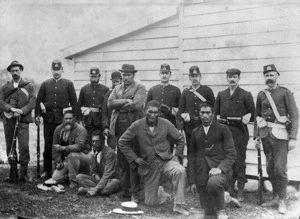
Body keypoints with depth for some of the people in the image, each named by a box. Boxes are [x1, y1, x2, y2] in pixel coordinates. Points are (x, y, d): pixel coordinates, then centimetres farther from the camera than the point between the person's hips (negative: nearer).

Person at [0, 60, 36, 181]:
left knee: (24, 146, -13)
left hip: (23, 120, -2)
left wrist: (21, 111, -16)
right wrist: (11, 109, -16)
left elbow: (32, 102, -2)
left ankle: (23, 172, -6)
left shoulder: (29, 86, 7)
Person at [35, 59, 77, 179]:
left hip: (63, 118, -2)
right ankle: (47, 170, 13)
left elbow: (74, 102, 3)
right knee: (48, 145, 4)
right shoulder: (45, 84, 11)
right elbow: (39, 100, 9)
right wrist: (37, 115, -1)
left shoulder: (68, 84, 5)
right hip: (48, 119, 2)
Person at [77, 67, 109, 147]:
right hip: (87, 121, 1)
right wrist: (79, 120, 1)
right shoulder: (84, 89, 11)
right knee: (87, 143, 0)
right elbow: (79, 105, 10)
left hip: (100, 120, -1)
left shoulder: (105, 89, 6)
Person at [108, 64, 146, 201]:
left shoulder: (140, 88, 3)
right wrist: (126, 101, -10)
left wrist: (119, 105, -3)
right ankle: (124, 189, 19)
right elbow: (110, 103, 2)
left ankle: (134, 192, 1)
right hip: (119, 126, 5)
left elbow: (136, 104, -13)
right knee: (121, 160, 9)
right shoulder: (117, 88, 19)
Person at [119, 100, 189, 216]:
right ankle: (159, 191, 40)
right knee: (150, 202, 3)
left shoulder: (166, 124, -5)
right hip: (148, 164, 0)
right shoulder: (137, 126, -8)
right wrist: (134, 158, -3)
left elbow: (180, 139, 9)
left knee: (180, 171, -34)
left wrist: (177, 155, 1)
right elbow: (122, 142, 2)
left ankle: (178, 205, -21)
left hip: (166, 160, 0)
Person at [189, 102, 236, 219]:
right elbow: (192, 157, 13)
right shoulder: (195, 132, 12)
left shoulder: (222, 129, 1)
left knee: (213, 182, -38)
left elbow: (231, 153, -4)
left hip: (219, 168, -4)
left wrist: (220, 168, -21)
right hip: (201, 172, 4)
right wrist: (192, 181, 9)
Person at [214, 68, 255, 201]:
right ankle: (229, 188, 19)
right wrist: (218, 117, -2)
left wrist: (248, 116, -15)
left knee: (239, 161, 0)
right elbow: (216, 111, 17)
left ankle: (240, 191, 9)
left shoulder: (246, 95, 2)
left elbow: (253, 113, 4)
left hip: (240, 132, -3)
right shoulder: (221, 95, 12)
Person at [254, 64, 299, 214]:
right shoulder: (261, 95, 10)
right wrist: (256, 136, 10)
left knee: (280, 168, -7)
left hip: (280, 134, -4)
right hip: (265, 134, 4)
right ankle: (275, 197, 22)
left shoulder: (285, 92, -2)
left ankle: (282, 201, 6)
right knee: (270, 168, 8)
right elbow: (257, 116, 15)